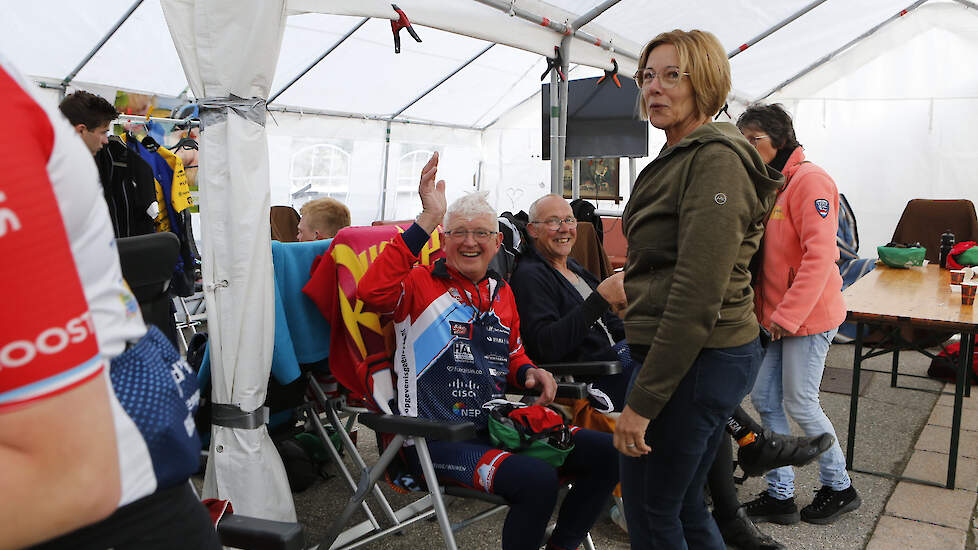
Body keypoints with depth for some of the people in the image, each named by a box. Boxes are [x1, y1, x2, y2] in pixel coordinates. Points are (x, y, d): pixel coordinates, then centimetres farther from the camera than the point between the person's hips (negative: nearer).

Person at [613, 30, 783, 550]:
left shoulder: (715, 161, -16)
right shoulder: (678, 159, 16)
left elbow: (697, 295, -23)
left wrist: (642, 400, -22)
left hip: (696, 358, -10)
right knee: (682, 503, 20)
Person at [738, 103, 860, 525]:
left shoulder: (809, 180, -14)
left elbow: (819, 254, -21)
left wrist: (789, 314, -22)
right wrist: (767, 310, 9)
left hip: (807, 316, -8)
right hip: (778, 315, 9)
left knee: (799, 403, 2)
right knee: (764, 399, 9)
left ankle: (839, 487, 26)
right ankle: (780, 495, 21)